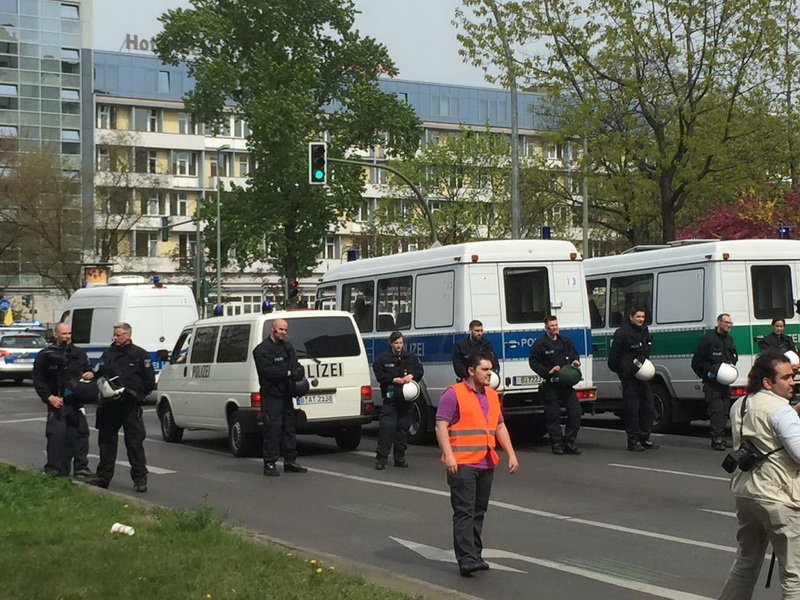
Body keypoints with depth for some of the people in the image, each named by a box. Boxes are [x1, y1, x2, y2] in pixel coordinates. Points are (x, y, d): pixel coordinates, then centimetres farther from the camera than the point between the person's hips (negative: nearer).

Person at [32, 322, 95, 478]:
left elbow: (87, 370, 24)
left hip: (77, 402, 4)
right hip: (57, 402, -4)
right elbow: (38, 379, 0)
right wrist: (49, 397, -10)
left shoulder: (79, 353, 12)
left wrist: (90, 374, 0)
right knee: (57, 436, -8)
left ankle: (81, 468, 15)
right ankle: (54, 471, -3)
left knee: (81, 434, 6)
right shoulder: (45, 355, 0)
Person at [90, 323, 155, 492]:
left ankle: (140, 478, 2)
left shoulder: (140, 355, 0)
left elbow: (150, 382, 0)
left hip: (130, 407, -5)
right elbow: (98, 375, 15)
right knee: (106, 441, 10)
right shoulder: (108, 354, 13)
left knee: (135, 443, -4)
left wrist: (136, 394, -6)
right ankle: (103, 477, 19)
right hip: (109, 406, 5)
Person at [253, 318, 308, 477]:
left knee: (289, 427, 11)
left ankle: (290, 461, 19)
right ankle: (270, 464, -7)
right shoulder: (262, 349, -7)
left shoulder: (287, 346, 16)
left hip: (286, 394, 7)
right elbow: (267, 371, -18)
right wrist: (288, 373, -19)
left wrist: (298, 370, -10)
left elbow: (295, 365, 13)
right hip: (271, 394, -7)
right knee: (272, 428, -10)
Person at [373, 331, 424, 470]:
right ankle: (381, 458, -11)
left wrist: (410, 376, -16)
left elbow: (420, 371, 5)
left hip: (406, 400, 4)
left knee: (403, 428, 7)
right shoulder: (382, 359, 6)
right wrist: (397, 380, -14)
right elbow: (380, 376, -3)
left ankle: (399, 457, 16)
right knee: (386, 427, -12)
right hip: (390, 399, -4)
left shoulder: (411, 358, 15)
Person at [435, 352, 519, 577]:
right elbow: (441, 425, -11)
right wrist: (448, 455, -20)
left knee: (479, 512, 12)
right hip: (462, 464, -7)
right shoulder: (453, 394, -6)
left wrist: (511, 454, 14)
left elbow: (500, 426, 22)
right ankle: (467, 559, -12)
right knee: (464, 512, -9)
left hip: (486, 464, 7)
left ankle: (475, 555, 19)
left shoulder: (491, 395, 16)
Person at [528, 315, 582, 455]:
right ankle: (557, 444, 7)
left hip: (566, 383, 5)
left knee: (575, 410, -1)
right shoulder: (540, 344, -2)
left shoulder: (566, 342, 15)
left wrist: (575, 361, 4)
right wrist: (548, 372, -14)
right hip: (550, 384, -5)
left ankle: (569, 442, 8)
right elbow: (533, 362, -3)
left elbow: (574, 355, 28)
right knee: (553, 414, -2)